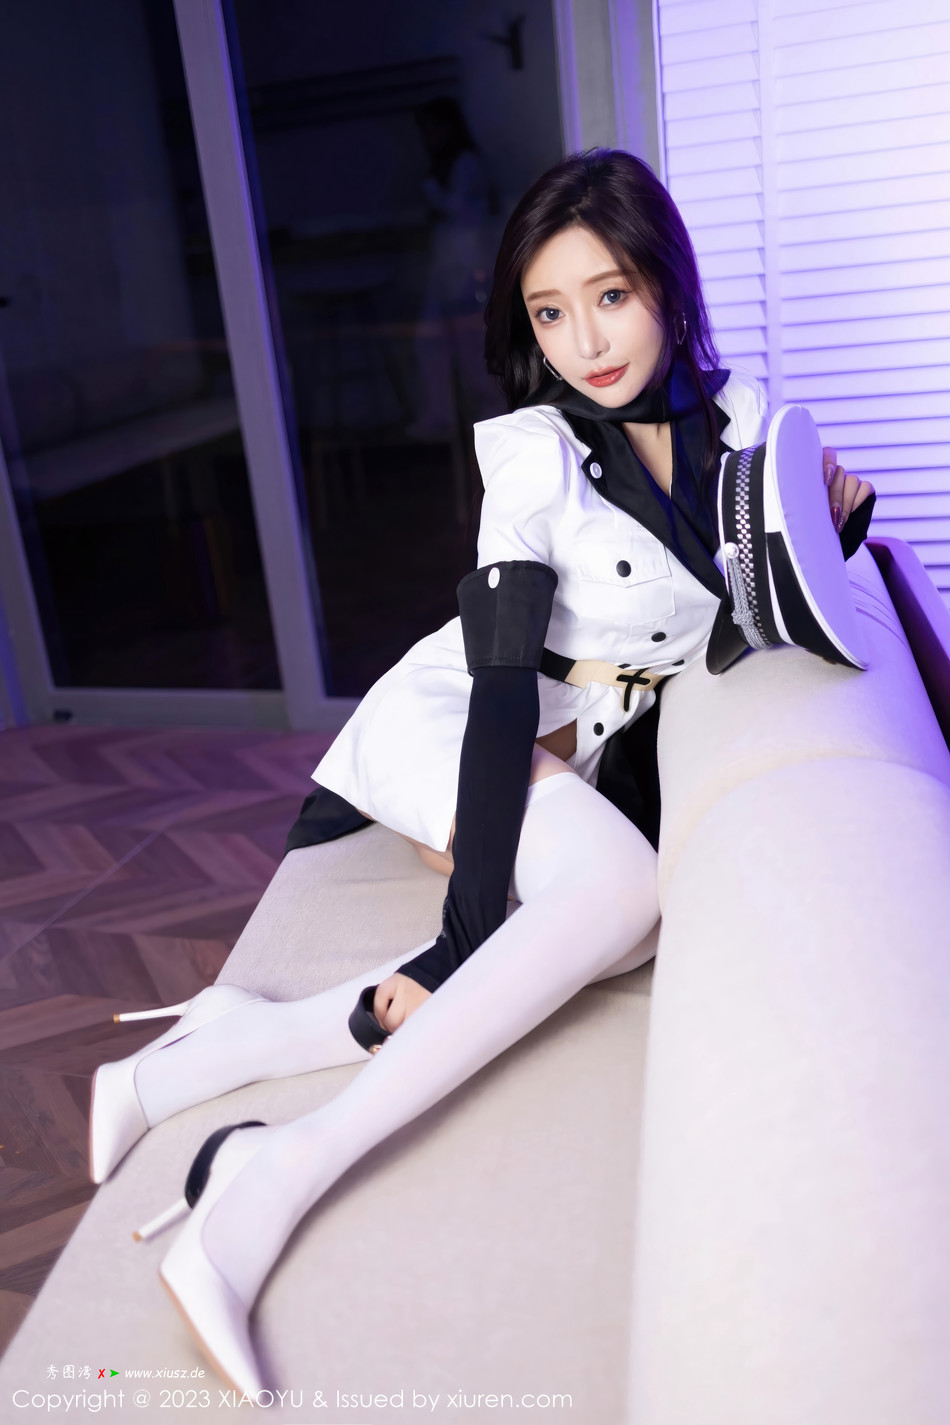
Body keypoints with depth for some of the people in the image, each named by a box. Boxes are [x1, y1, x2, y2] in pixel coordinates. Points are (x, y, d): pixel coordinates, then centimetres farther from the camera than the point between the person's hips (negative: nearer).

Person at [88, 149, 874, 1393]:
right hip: (445, 723, -5)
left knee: (630, 931, -27)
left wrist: (836, 518, -4)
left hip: (582, 756, 5)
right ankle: (289, 1172, -35)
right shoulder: (535, 453, -12)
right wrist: (472, 934, -27)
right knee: (618, 881, -34)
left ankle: (243, 1043, -21)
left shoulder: (740, 414, 2)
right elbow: (502, 688, -20)